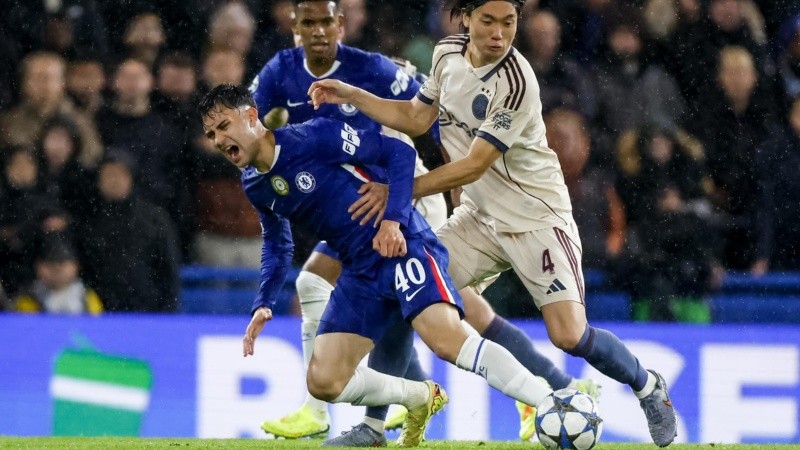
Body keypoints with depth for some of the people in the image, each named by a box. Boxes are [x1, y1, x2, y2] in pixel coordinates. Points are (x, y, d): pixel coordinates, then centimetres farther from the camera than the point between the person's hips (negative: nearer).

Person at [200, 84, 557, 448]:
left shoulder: (312, 138, -12)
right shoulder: (253, 186, 10)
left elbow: (399, 152, -10)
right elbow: (277, 244, 27)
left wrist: (393, 219, -21)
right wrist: (263, 304, 13)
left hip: (402, 244, -8)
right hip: (360, 271, 8)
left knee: (446, 339, -31)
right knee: (323, 382, -3)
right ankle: (421, 398, 20)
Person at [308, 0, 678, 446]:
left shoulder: (516, 82, -25)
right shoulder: (448, 54, -2)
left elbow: (473, 167, -23)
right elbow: (416, 118, 13)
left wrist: (399, 190, -21)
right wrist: (349, 95, 5)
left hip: (537, 217, -6)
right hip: (479, 217, 6)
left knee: (571, 336, -15)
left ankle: (648, 386, 14)